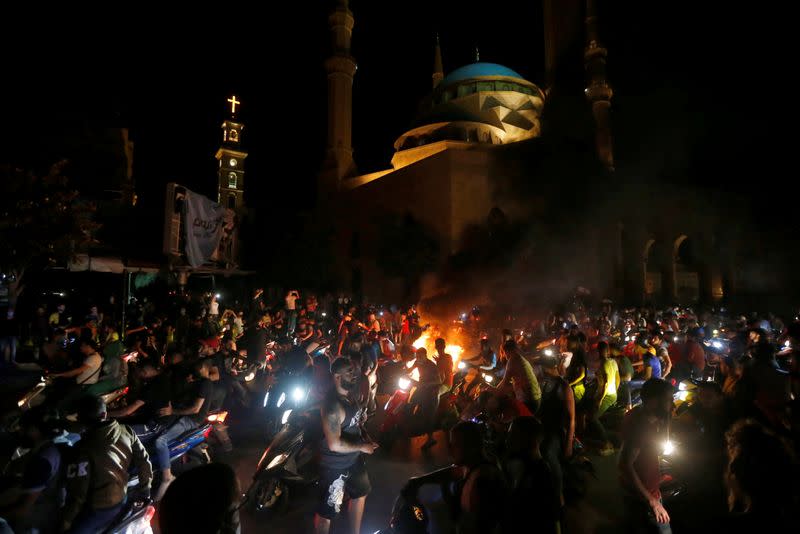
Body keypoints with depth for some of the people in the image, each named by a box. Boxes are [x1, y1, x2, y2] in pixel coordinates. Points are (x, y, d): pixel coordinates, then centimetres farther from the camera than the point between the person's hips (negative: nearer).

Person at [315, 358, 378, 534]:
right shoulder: (333, 406, -30)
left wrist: (366, 437, -1)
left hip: (354, 459, 10)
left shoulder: (349, 395, -1)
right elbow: (334, 444, -33)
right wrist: (362, 447, -21)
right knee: (327, 511, 5)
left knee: (360, 493, 28)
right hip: (335, 466, -10)